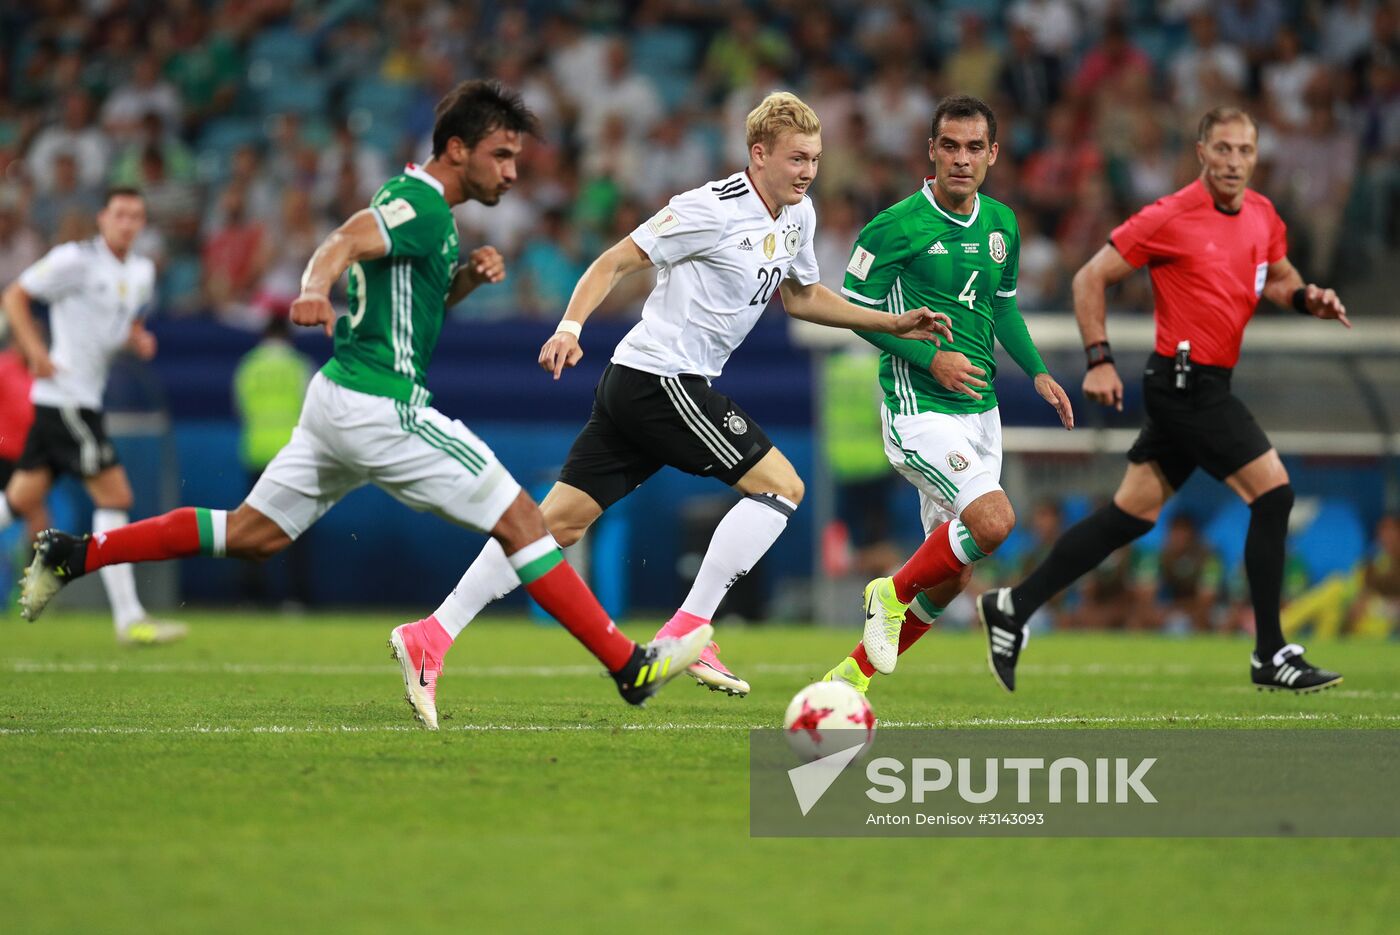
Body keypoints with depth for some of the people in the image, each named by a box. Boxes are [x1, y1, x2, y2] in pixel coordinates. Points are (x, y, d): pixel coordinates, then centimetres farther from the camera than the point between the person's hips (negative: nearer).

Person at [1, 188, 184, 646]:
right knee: (114, 495, -12)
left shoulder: (142, 272, 12)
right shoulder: (76, 260, -11)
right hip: (64, 396, -9)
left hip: (86, 398, 9)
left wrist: (139, 339, 4)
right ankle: (129, 618, -11)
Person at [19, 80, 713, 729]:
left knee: (254, 535, 13)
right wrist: (316, 291, -52)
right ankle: (629, 668, -4)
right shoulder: (420, 205, -14)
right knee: (520, 519, -6)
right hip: (382, 406, -10)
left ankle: (76, 554, 10)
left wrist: (468, 274, 10)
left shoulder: (418, 202, 18)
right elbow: (343, 243, -31)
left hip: (339, 399, 10)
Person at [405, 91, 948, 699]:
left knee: (560, 521, 3)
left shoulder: (798, 217, 14)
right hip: (662, 379, -9)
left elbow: (799, 297, 30)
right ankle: (687, 633, -7)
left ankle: (433, 633, -1)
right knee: (781, 486, -7)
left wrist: (893, 324, 24)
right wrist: (571, 327, -25)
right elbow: (618, 261, -12)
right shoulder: (714, 209, -13)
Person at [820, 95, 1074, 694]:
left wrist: (1037, 372, 9)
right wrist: (929, 357, -18)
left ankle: (853, 674, 22)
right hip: (918, 406, -7)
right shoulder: (897, 226, -12)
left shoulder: (1001, 224, 8)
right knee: (994, 520, -26)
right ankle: (893, 594, -1)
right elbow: (855, 306, -8)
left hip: (978, 410, 7)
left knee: (950, 576, 7)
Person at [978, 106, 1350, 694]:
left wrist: (1307, 299, 4)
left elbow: (1278, 279, 26)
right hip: (1186, 378, -8)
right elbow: (1091, 279, -6)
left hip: (1204, 387, 8)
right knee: (1273, 491, -12)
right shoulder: (1170, 218, -12)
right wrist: (1099, 359, -12)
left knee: (1133, 514, 11)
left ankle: (1012, 607, 18)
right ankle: (1271, 656, -7)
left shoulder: (1263, 216, 9)